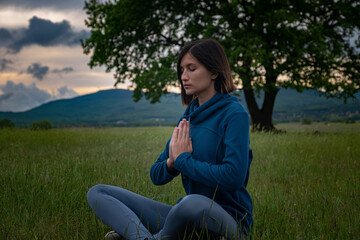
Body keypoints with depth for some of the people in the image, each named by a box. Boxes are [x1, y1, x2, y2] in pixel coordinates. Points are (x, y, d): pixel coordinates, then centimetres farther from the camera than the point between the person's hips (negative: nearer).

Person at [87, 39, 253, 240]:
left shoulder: (234, 114, -8)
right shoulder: (188, 117, 12)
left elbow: (233, 177, -23)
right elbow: (157, 176, 14)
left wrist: (184, 160, -11)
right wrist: (172, 161, -9)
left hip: (229, 221, -7)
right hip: (191, 216, 7)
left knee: (193, 203, -44)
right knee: (97, 193, 2)